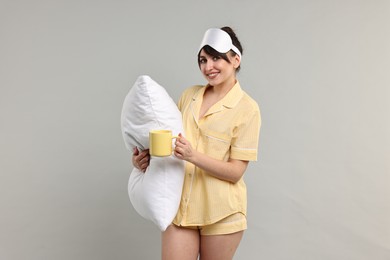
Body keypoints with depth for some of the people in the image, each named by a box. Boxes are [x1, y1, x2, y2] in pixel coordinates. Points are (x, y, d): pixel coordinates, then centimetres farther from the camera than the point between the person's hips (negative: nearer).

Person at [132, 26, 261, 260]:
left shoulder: (247, 108, -10)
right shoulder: (189, 95, 4)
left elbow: (236, 172, -13)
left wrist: (193, 156, -26)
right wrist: (148, 155, -5)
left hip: (221, 212, -3)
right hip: (180, 204, 4)